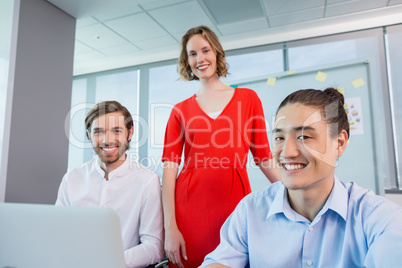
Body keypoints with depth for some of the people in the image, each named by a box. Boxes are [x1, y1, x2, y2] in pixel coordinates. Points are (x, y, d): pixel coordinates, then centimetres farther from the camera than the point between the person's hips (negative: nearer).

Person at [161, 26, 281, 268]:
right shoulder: (181, 111, 7)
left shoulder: (248, 98, 8)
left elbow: (264, 157, 8)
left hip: (235, 203, 0)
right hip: (189, 207, 1)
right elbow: (170, 168, 0)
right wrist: (170, 227, -8)